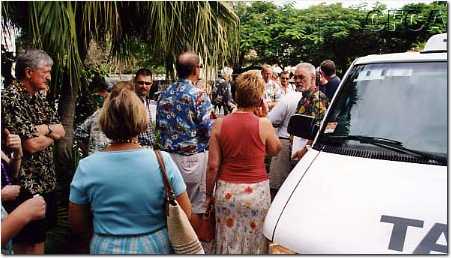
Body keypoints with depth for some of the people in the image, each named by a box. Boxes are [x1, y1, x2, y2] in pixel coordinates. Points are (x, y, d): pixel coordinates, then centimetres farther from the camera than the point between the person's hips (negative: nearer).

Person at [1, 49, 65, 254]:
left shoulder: (38, 97, 10)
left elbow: (61, 131, 6)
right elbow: (31, 144, -23)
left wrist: (43, 128, -13)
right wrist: (51, 133, -5)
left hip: (46, 179, 8)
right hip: (26, 183, -8)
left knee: (40, 235, 19)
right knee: (26, 242, 6)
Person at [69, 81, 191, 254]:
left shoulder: (86, 167, -14)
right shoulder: (162, 160, -18)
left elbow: (77, 226, -4)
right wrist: (152, 231, 6)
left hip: (106, 250, 1)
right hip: (155, 247, 0)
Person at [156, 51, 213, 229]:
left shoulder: (165, 94, 5)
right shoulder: (199, 95, -15)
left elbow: (159, 125, 11)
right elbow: (208, 130, -15)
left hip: (169, 154, 7)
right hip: (194, 157, -6)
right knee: (196, 207, 7)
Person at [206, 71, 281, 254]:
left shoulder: (220, 124, -6)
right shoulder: (263, 125, -10)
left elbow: (213, 166, -4)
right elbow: (275, 150, 10)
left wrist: (209, 194, 9)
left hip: (227, 191, 2)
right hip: (257, 192, -1)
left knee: (228, 245, 16)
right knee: (255, 244, 16)